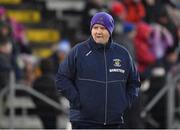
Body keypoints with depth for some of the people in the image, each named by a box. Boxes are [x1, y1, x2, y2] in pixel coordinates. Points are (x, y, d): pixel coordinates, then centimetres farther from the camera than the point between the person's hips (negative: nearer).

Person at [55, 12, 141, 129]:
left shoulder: (123, 54, 8)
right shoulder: (78, 52, -2)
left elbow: (134, 82, 17)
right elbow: (62, 78, 0)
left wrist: (125, 103, 4)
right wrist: (77, 100, -10)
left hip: (114, 121, 4)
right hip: (85, 122, -4)